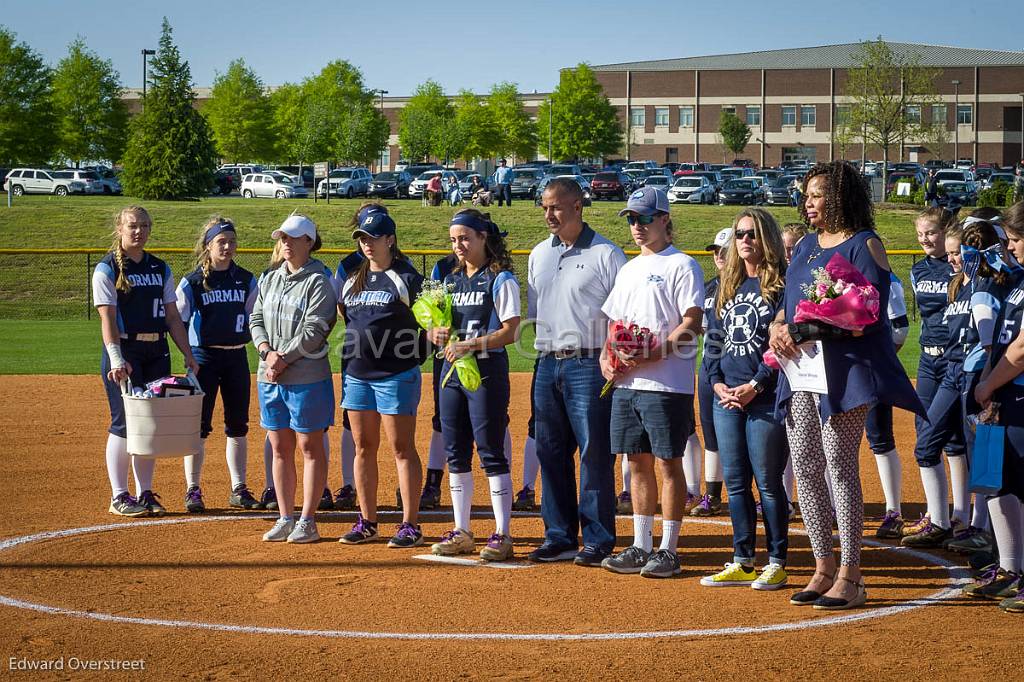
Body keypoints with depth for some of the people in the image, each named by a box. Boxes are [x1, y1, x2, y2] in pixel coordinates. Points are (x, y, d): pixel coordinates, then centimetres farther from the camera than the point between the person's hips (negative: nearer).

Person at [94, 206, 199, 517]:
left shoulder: (160, 269, 13)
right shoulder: (107, 269, -3)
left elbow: (172, 316, 14)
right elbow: (107, 318, -12)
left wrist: (188, 355, 6)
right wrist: (116, 359, -23)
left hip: (157, 352, 6)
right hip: (125, 353, -5)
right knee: (125, 422, -5)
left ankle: (145, 494, 15)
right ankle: (119, 497, 2)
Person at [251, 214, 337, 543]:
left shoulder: (318, 282, -7)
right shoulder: (270, 280, 14)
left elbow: (313, 331, -14)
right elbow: (256, 320, 10)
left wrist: (284, 359, -16)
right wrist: (267, 352, -7)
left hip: (307, 377, -6)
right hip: (269, 377, 7)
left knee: (310, 447, 0)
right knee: (280, 448, 9)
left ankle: (307, 521, 3)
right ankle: (285, 519, 16)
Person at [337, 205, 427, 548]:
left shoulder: (406, 278, -4)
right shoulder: (353, 279, 15)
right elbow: (341, 316, 25)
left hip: (396, 374, -6)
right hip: (357, 374, 6)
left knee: (402, 448, -3)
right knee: (364, 448, 10)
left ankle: (410, 525, 0)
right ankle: (367, 523, 17)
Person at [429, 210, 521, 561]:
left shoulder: (500, 280, -7)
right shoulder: (452, 280, 15)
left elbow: (510, 331, -14)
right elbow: (439, 324, 19)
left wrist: (470, 345, -23)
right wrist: (437, 334, -4)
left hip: (487, 370, -7)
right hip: (452, 370, 7)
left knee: (491, 452, -6)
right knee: (456, 453, 9)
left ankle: (502, 535, -2)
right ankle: (461, 532, 16)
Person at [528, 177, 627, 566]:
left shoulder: (606, 255, -4)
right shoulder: (539, 254, 16)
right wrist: (543, 351, 11)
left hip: (589, 366, -6)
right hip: (547, 365, 6)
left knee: (594, 454, -5)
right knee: (551, 453, 8)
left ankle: (598, 541, -1)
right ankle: (559, 538, 15)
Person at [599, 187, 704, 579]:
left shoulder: (681, 265, -5)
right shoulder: (628, 269, 20)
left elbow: (691, 324, -13)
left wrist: (652, 354, -22)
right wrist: (606, 356, 4)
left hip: (667, 383, -8)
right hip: (626, 384, 8)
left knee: (668, 462, -4)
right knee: (638, 462, 9)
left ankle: (668, 550, 0)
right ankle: (641, 547, 15)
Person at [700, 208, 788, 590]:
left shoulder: (781, 284, -4)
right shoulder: (728, 286, 16)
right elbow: (713, 338, 16)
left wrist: (756, 385, -15)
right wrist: (717, 382, 1)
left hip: (765, 398, -6)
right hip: (726, 397, 6)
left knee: (768, 481, -3)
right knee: (735, 482, 8)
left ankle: (777, 563, 5)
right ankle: (742, 563, 15)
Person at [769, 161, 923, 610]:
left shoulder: (864, 244, -5)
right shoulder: (806, 245, 19)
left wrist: (804, 332, -20)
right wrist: (777, 328, 0)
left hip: (845, 370, -8)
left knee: (840, 466, -9)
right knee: (805, 468, 6)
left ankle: (850, 576, -5)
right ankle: (823, 569, 14)